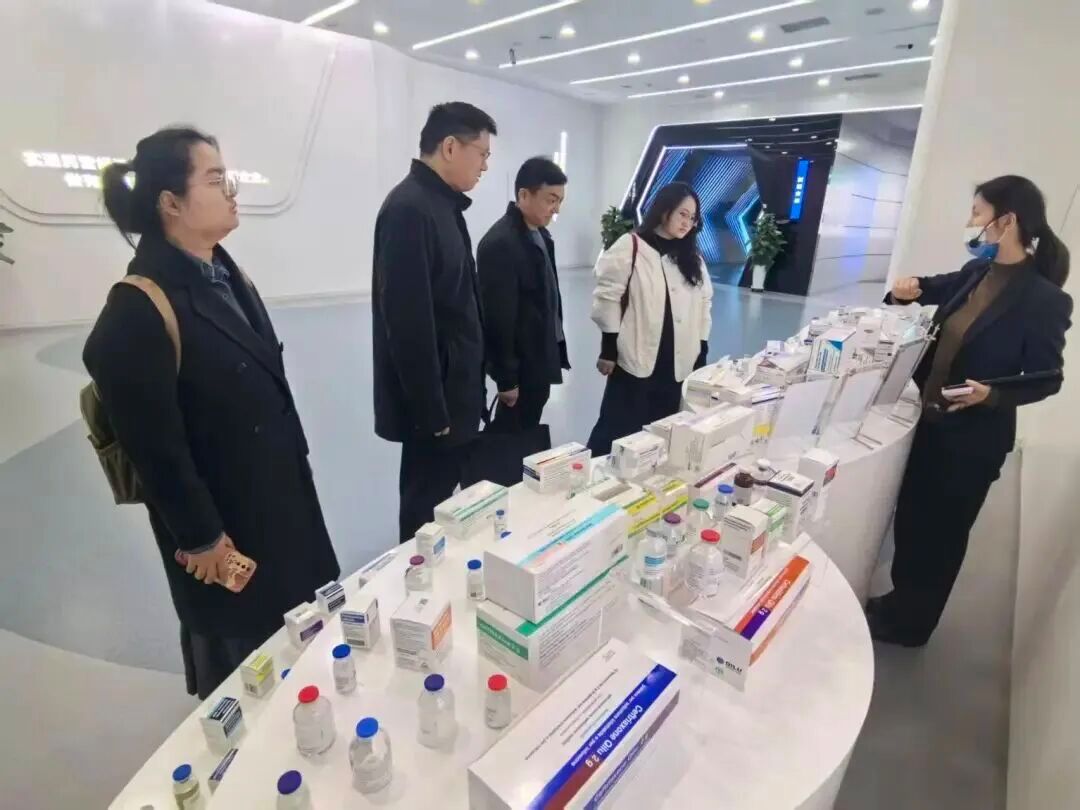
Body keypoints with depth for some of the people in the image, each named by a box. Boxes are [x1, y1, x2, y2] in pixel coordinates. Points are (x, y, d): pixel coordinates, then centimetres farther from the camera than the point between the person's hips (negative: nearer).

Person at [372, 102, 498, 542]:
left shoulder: (442, 203, 12)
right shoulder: (409, 208, -18)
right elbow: (409, 319, -23)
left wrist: (462, 392, 15)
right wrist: (431, 410, -19)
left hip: (451, 389, 9)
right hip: (432, 397, -9)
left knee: (441, 498, 20)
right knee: (428, 507, 7)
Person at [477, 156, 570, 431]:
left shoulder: (541, 235, 8)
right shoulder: (500, 243, -21)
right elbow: (498, 317, -21)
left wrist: (555, 351, 14)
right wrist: (506, 378, -18)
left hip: (539, 357, 9)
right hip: (520, 364, -9)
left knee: (526, 434, 18)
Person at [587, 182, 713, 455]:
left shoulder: (692, 257, 14)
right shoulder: (630, 247, -6)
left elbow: (704, 304, 16)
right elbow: (608, 298, -9)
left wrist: (701, 355, 11)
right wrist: (608, 349, -11)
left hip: (675, 365, 6)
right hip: (634, 361, -6)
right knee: (618, 432, 2)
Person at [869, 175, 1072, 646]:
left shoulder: (1046, 300, -19)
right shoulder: (977, 272, 0)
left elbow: (1047, 380, -12)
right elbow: (944, 289, 22)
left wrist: (992, 395, -30)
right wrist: (912, 290, 2)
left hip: (973, 438, -6)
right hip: (930, 421, 7)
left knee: (941, 532, 11)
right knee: (910, 519, 19)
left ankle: (909, 625, 32)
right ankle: (900, 601, 41)